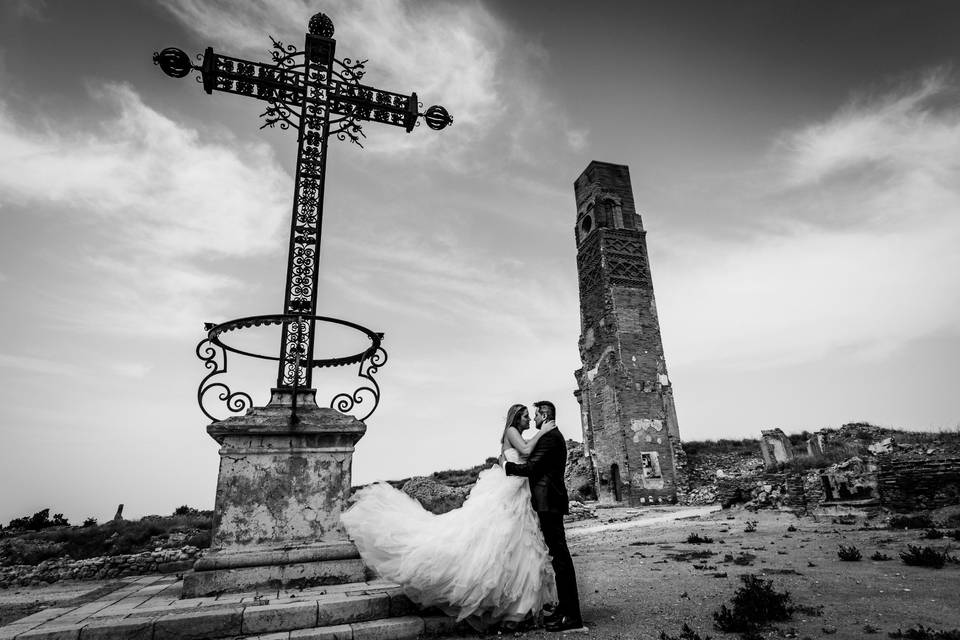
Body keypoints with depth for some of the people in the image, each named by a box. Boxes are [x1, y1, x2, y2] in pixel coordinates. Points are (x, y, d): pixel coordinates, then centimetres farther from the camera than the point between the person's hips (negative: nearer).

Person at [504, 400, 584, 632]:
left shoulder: (549, 436, -13)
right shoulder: (554, 435, 19)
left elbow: (531, 467, -18)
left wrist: (506, 465, -5)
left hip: (548, 501, -11)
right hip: (551, 501, 11)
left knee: (559, 554, -7)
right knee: (559, 554, 13)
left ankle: (571, 615, -1)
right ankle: (566, 608, 22)